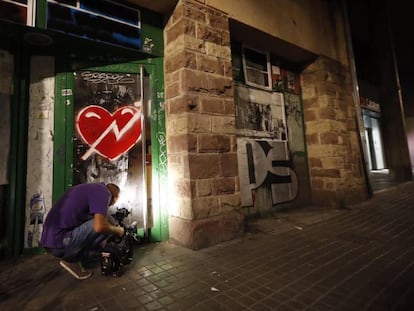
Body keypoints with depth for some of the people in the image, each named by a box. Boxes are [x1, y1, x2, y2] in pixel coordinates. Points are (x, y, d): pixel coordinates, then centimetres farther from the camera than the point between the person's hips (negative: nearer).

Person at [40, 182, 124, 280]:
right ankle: (71, 259, 2)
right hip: (59, 242, -9)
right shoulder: (104, 191, -11)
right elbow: (99, 226, -27)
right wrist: (117, 230, -6)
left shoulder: (92, 188, 17)